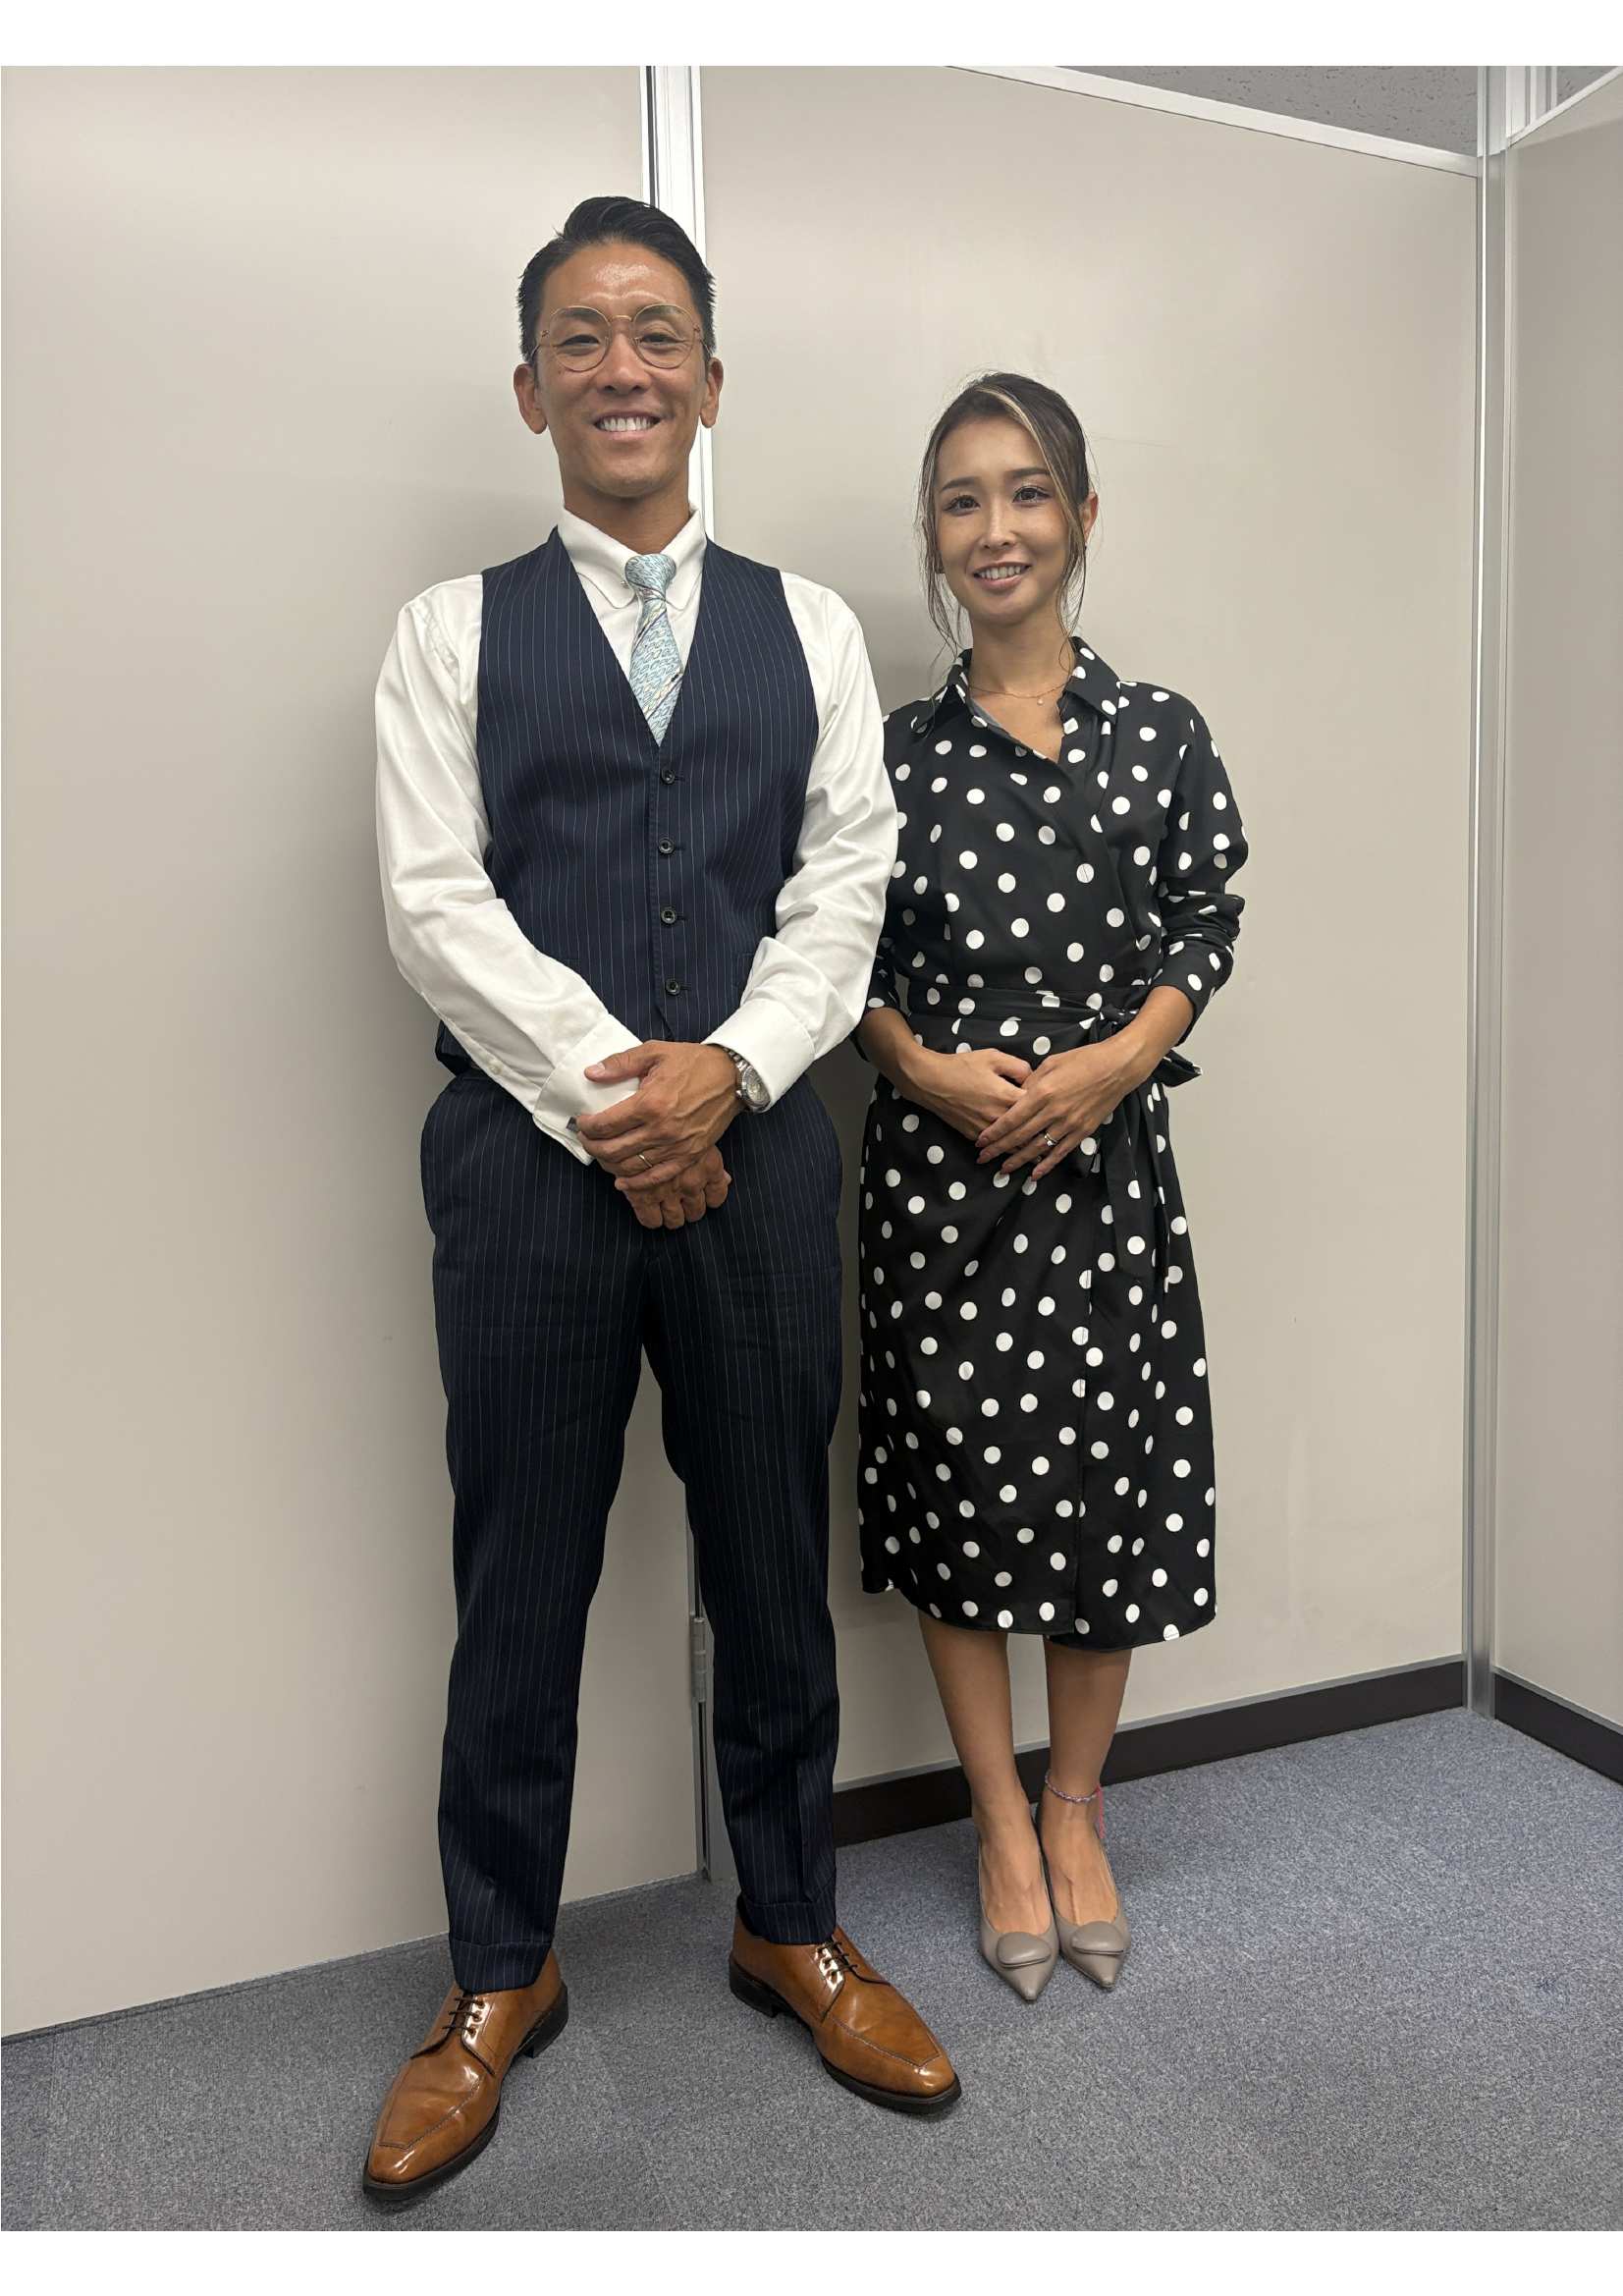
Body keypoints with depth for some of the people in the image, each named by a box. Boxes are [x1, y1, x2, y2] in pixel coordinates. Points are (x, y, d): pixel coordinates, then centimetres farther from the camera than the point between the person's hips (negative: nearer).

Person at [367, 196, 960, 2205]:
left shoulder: (809, 628, 12)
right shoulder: (453, 630, 7)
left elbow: (846, 884, 3)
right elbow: (434, 902, -3)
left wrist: (726, 1068, -12)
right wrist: (603, 1092, -12)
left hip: (755, 1140, 2)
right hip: (527, 1150, -1)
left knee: (773, 1558, 11)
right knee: (519, 1574, 8)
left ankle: (792, 1926, 33)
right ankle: (500, 1976, 29)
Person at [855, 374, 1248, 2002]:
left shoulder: (1160, 732, 3)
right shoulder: (892, 747, 2)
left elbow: (1206, 927, 3)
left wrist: (1114, 1061, -13)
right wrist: (928, 1069, -13)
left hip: (1107, 1157, 1)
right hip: (938, 1161, 0)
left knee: (1112, 1482, 7)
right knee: (956, 1482, 6)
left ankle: (1076, 1807, 31)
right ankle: (1000, 1824, 27)